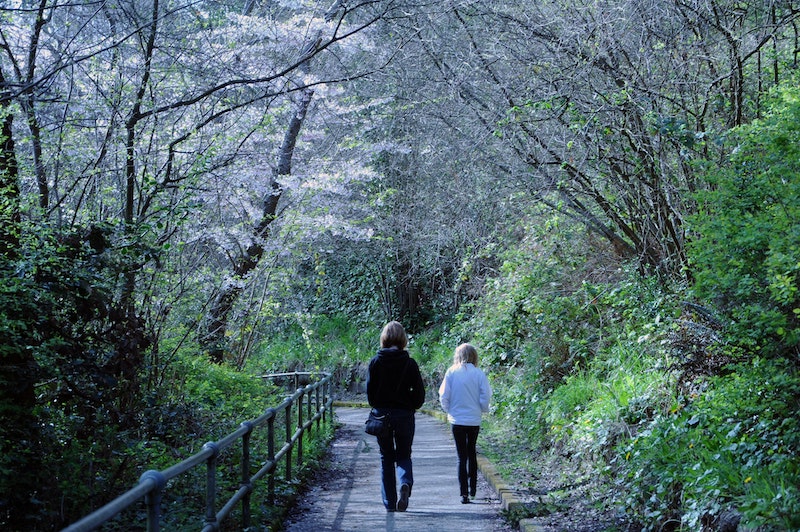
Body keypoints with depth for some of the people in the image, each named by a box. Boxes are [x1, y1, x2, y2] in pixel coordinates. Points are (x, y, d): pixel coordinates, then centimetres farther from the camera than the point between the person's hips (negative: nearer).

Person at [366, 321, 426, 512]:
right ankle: (405, 483, -18)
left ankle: (389, 503, 8)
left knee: (386, 457, 11)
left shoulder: (375, 362, -5)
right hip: (404, 415, 0)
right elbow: (420, 392, -5)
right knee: (404, 455, 13)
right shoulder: (409, 363, -5)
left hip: (381, 414, 0)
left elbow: (370, 390, -4)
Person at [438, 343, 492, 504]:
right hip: (474, 420, 1)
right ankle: (472, 489, 25)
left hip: (457, 419, -1)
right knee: (472, 453, 20)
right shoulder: (478, 373, -6)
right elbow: (485, 397, -7)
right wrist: (483, 410, 12)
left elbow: (443, 396, -5)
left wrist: (449, 410, 11)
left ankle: (464, 493, -4)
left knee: (462, 456, 3)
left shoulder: (451, 372, -5)